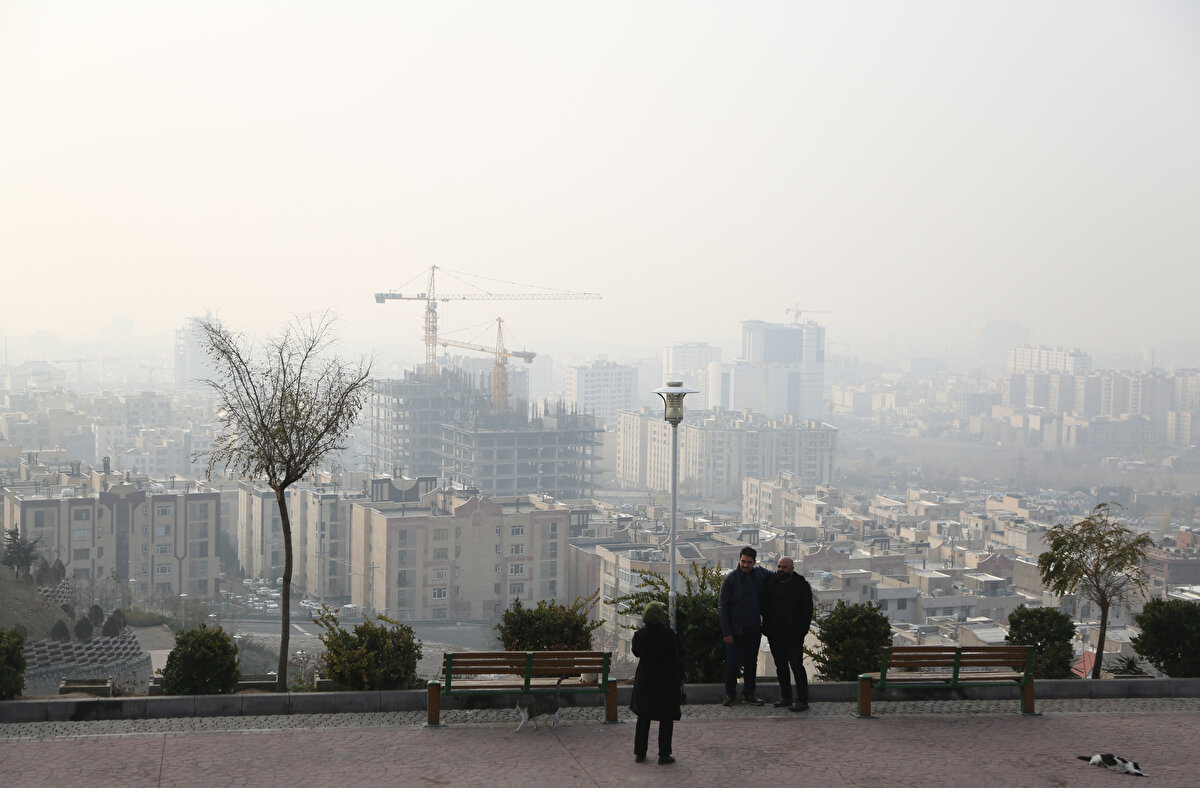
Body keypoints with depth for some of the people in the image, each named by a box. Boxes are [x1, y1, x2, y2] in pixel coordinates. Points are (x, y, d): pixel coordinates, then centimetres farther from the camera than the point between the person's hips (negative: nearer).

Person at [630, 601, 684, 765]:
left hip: (645, 679, 3)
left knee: (643, 717, 16)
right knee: (666, 718, 7)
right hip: (667, 680, -3)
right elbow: (679, 655, -7)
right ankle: (664, 754, 6)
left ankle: (639, 752, 18)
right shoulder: (670, 634, -15)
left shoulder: (640, 635, -9)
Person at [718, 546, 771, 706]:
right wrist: (727, 632, -13)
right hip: (735, 629, -4)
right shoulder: (730, 579, -9)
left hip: (754, 628, 4)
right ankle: (730, 694, 13)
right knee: (732, 662, -1)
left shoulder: (760, 574, 2)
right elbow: (723, 607, -8)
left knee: (751, 662, 11)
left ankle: (749, 693, 22)